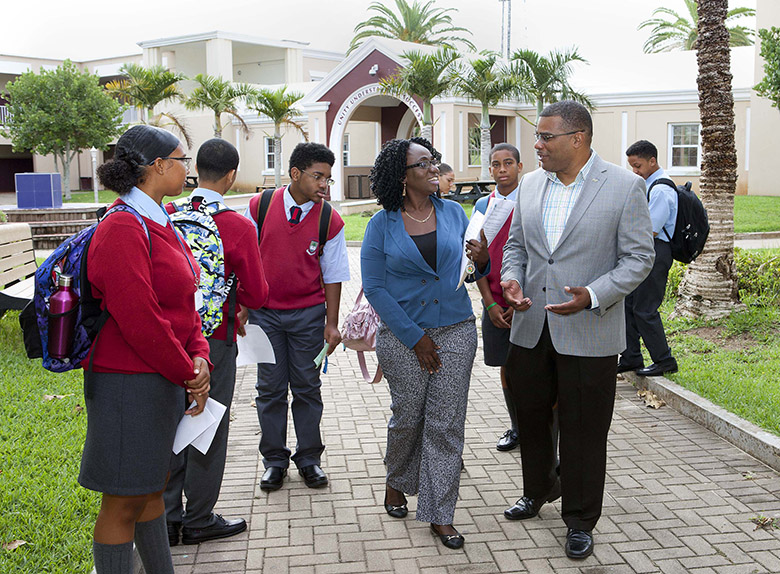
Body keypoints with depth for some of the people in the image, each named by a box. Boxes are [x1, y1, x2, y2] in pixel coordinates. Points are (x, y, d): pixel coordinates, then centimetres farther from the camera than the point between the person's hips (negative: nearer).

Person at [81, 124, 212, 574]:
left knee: (154, 486, 21)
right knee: (125, 500, 3)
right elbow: (139, 321, -23)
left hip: (163, 378, 10)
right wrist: (187, 374, -13)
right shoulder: (123, 230, -20)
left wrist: (198, 356, -2)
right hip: (129, 382, -10)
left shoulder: (160, 224, 11)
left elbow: (183, 301, 13)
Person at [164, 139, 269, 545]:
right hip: (214, 338, -4)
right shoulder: (237, 226, -14)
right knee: (209, 427, 9)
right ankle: (198, 520, 20)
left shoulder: (165, 216, -4)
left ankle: (167, 519, 25)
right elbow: (257, 295, -10)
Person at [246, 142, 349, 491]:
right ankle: (274, 461, 18)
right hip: (264, 312, 0)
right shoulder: (259, 206, -4)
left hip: (308, 313, 0)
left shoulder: (330, 221, -5)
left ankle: (309, 459, 20)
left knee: (307, 387, 6)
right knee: (270, 388, 6)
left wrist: (332, 323, -2)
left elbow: (333, 276, 0)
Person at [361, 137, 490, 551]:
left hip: (456, 330, 2)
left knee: (446, 423, 2)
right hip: (403, 336, -2)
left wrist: (482, 261, -12)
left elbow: (471, 270, 14)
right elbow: (374, 287, -6)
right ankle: (396, 481, 39)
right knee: (407, 417, 9)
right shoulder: (382, 225, -3)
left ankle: (440, 514, 12)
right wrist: (414, 337, -10)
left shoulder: (454, 213, 6)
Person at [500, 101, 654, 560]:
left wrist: (592, 296, -22)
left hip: (588, 334, -5)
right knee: (530, 418, 19)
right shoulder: (531, 184, 7)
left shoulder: (625, 187, -9)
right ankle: (539, 490, 44)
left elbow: (639, 258, -8)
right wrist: (511, 279, -5)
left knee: (583, 431, 6)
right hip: (531, 329, 5)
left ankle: (580, 521, 25)